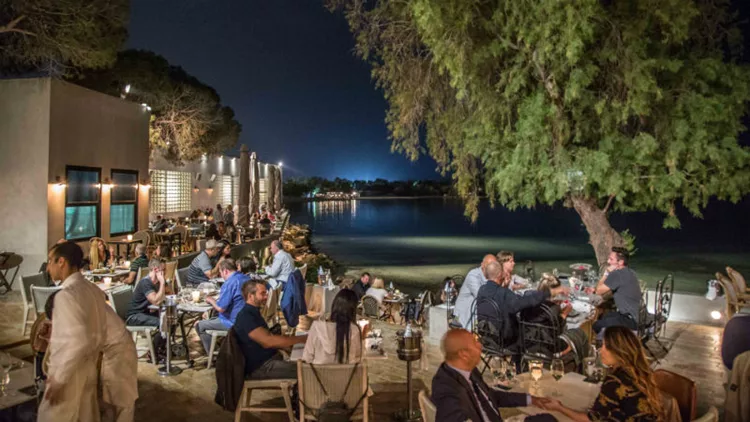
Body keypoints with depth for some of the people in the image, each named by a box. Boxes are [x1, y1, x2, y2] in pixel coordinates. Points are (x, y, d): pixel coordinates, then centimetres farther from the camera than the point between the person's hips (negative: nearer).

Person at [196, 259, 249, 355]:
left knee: (200, 326, 6)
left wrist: (211, 300, -3)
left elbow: (220, 308, -22)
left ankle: (212, 357, 11)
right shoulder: (246, 278, 6)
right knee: (212, 318, 28)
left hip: (234, 322, -9)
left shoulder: (230, 283, -21)